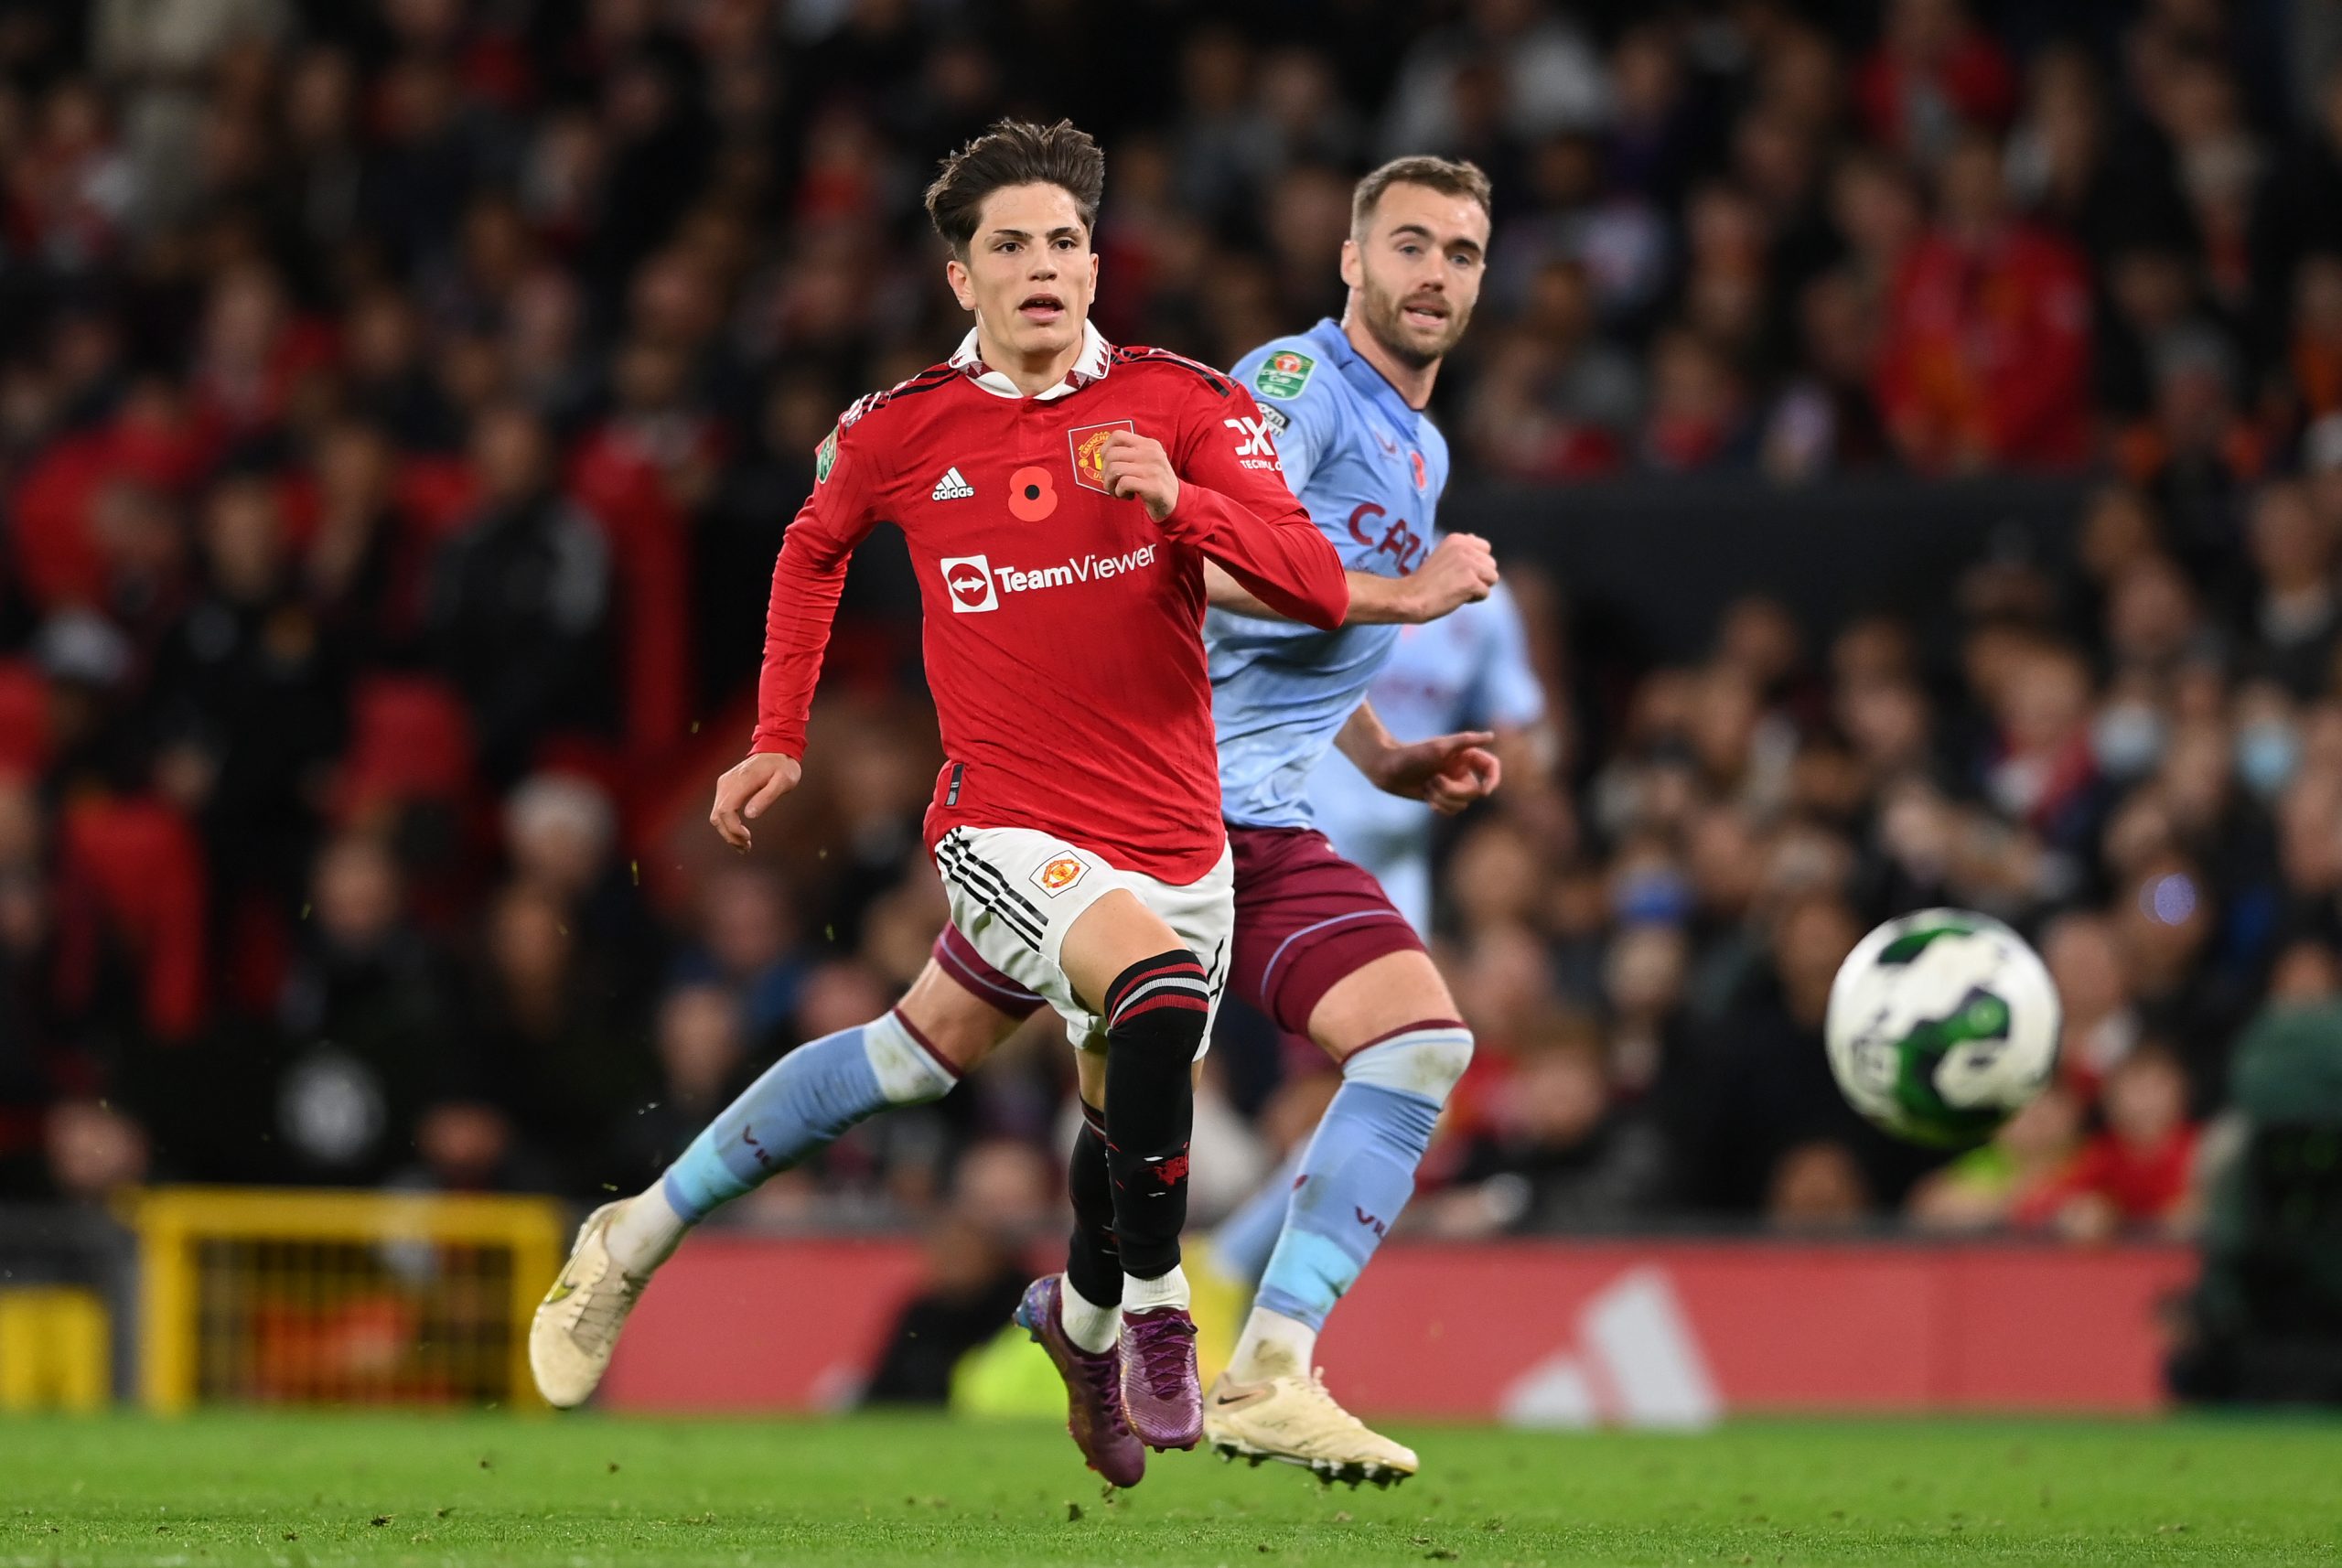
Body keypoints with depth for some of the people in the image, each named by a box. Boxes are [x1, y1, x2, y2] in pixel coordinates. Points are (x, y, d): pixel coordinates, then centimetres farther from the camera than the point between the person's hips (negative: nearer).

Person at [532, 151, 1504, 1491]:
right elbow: (1187, 549, -24)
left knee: (1425, 1037, -14)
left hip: (1264, 828, 7)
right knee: (934, 1042, -5)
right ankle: (643, 1234, 12)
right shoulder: (1298, 382, -7)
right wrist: (1402, 592, -18)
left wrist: (1393, 763, 19)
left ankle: (1272, 1379, -18)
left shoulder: (1421, 450, 22)